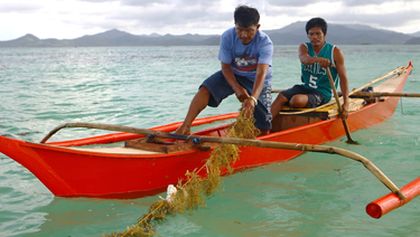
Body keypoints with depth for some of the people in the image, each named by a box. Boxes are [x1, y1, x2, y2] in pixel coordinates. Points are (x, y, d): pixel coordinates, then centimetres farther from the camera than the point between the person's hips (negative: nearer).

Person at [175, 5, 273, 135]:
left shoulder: (265, 43, -28)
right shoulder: (227, 37, -22)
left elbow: (261, 73, -40)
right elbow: (225, 67, -16)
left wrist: (253, 99, -56)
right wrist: (237, 88, -33)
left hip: (257, 81, -1)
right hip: (233, 75, 1)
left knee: (264, 127, -8)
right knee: (206, 89, -26)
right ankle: (185, 126, -30)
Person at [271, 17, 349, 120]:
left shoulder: (335, 52, -6)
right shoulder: (304, 47, 3)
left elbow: (343, 78, -8)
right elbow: (304, 59, -23)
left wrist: (346, 103, -19)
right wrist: (318, 59, -47)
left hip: (323, 93, -4)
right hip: (305, 87, 4)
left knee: (297, 100, -32)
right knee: (281, 96, -23)